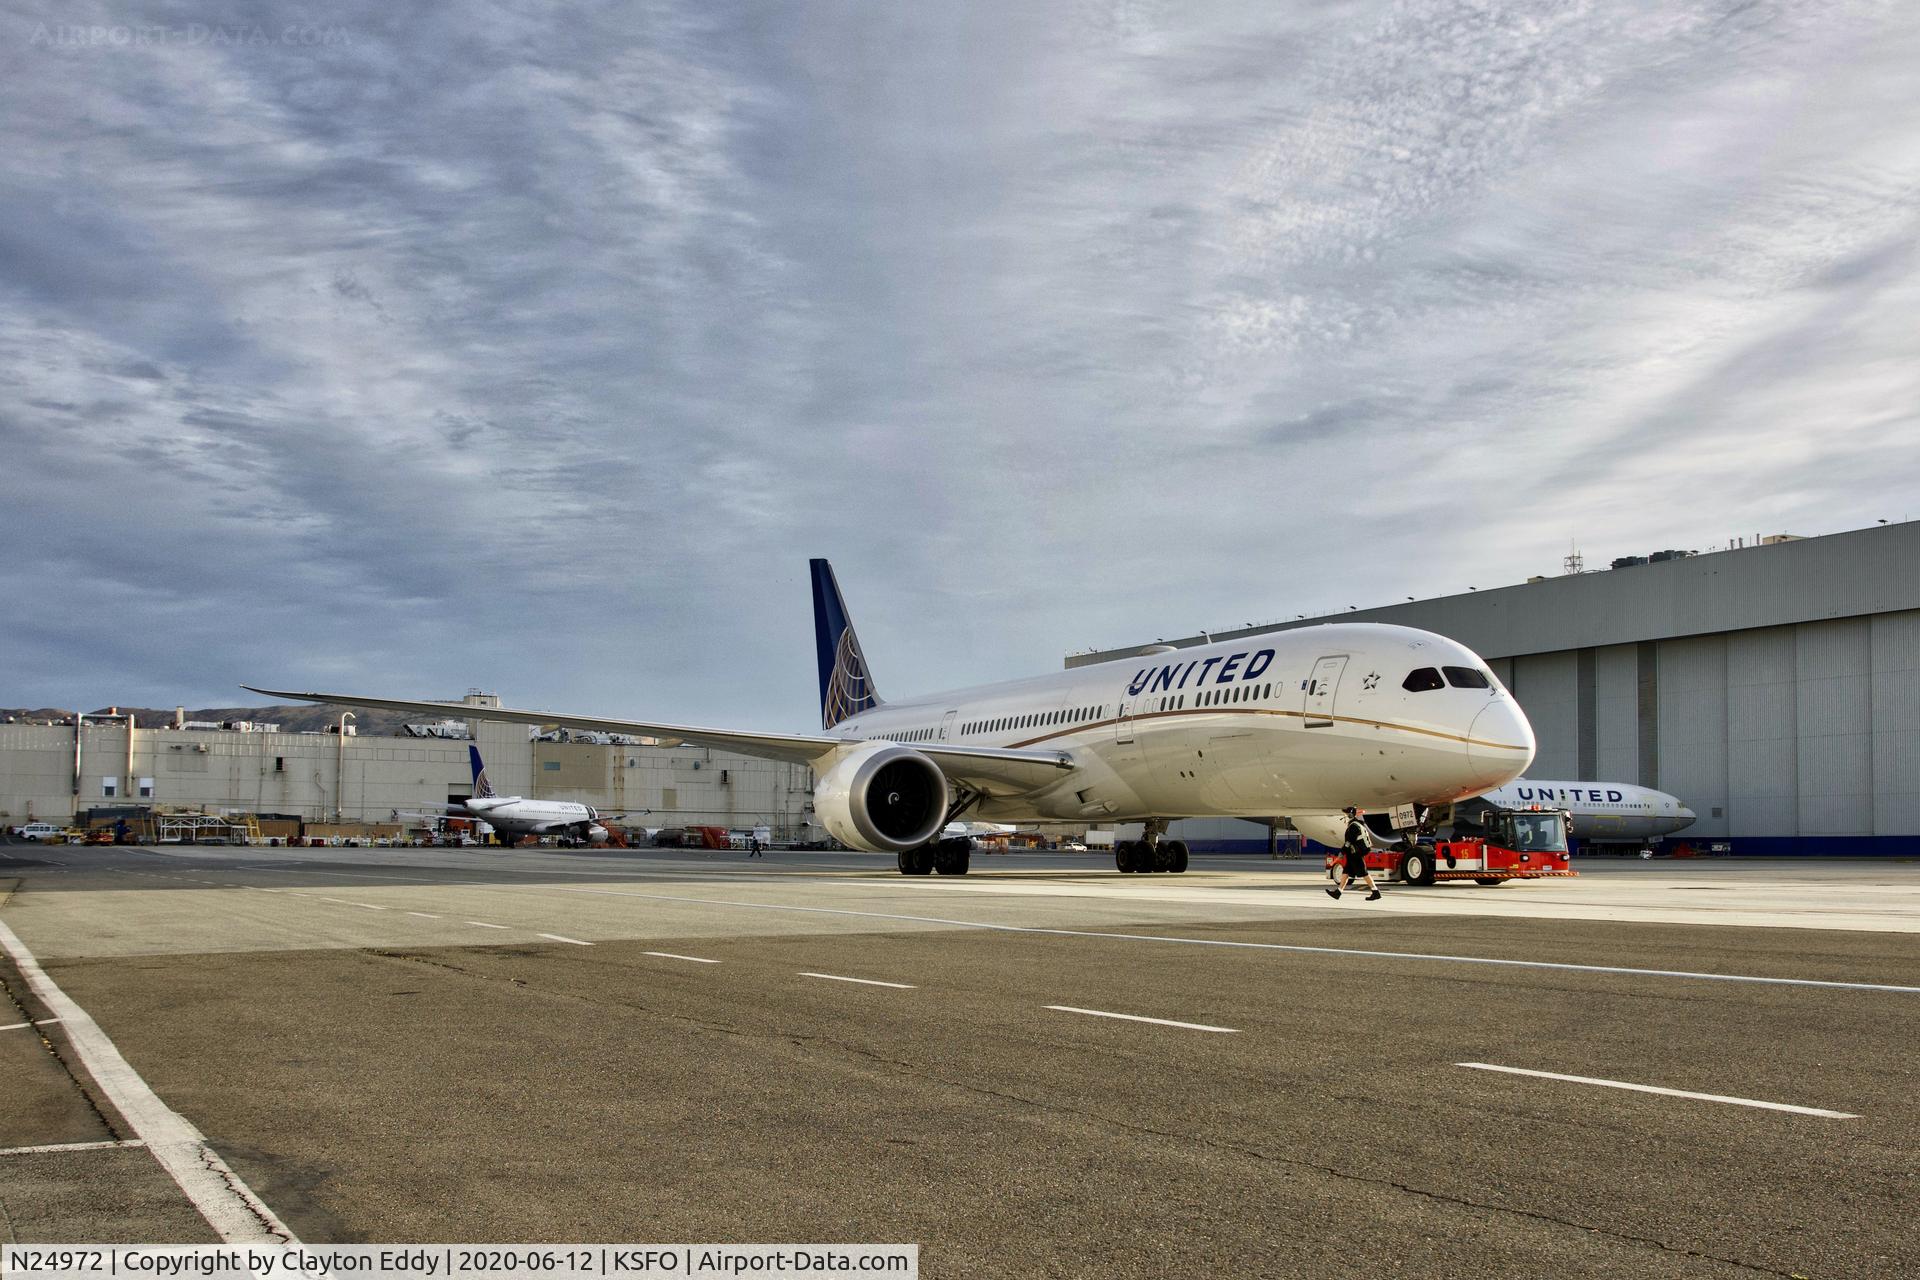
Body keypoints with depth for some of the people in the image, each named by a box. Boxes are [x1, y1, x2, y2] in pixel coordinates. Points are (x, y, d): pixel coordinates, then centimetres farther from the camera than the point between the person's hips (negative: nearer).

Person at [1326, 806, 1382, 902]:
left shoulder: (1353, 826, -17)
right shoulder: (1357, 824, 15)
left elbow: (1349, 841, -21)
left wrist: (1342, 851, -15)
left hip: (1356, 854, -11)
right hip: (1354, 855, 11)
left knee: (1363, 873, -7)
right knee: (1346, 872, 10)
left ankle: (1375, 892, -5)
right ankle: (1337, 892, 12)